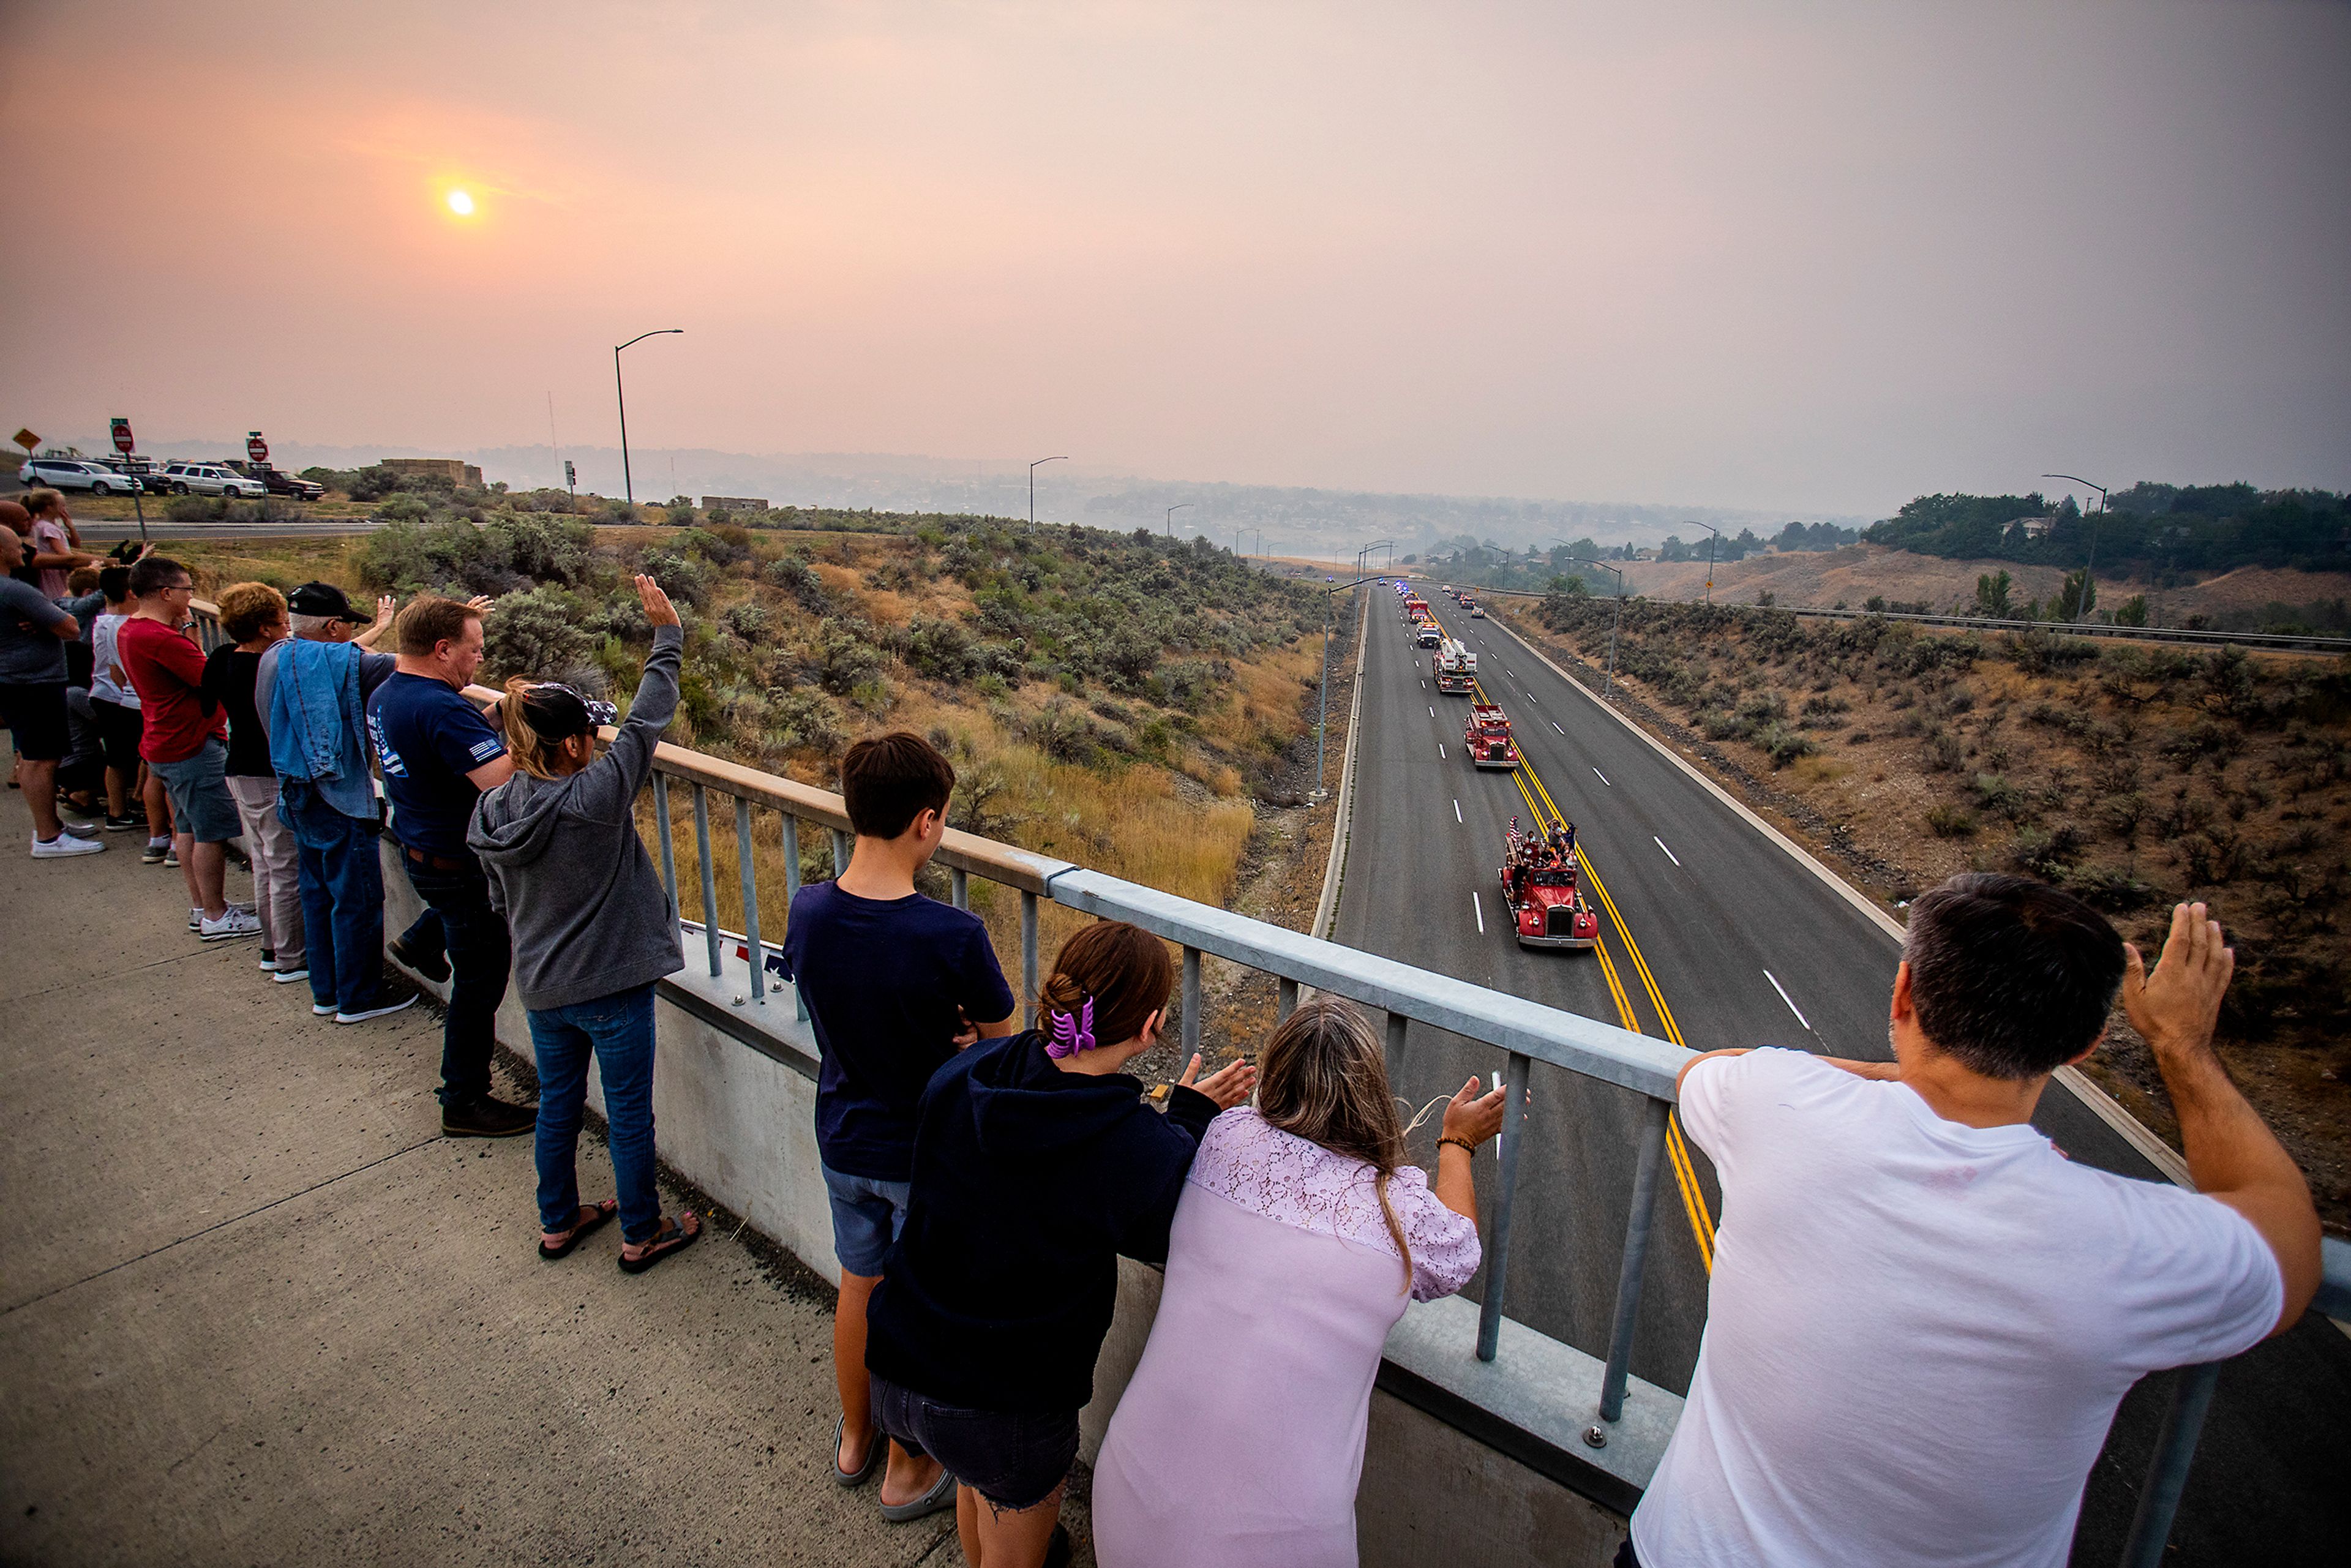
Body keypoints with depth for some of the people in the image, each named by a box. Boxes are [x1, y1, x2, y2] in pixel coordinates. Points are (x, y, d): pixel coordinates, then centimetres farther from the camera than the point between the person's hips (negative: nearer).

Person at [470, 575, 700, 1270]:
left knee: (557, 1105, 22)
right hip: (612, 985, -6)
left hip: (542, 987, 7)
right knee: (629, 1113, 9)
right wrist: (667, 635, -11)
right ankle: (642, 1233, 25)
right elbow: (646, 721, -19)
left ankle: (558, 1221, 40)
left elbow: (501, 901, 9)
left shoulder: (492, 810, -3)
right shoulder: (595, 798, -24)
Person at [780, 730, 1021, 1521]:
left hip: (844, 1142, 5)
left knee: (859, 1286, 27)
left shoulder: (807, 912, -15)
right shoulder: (953, 935, -31)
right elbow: (1000, 1036, -15)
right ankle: (907, 1473, 40)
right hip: (928, 1155, -5)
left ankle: (855, 1437, 51)